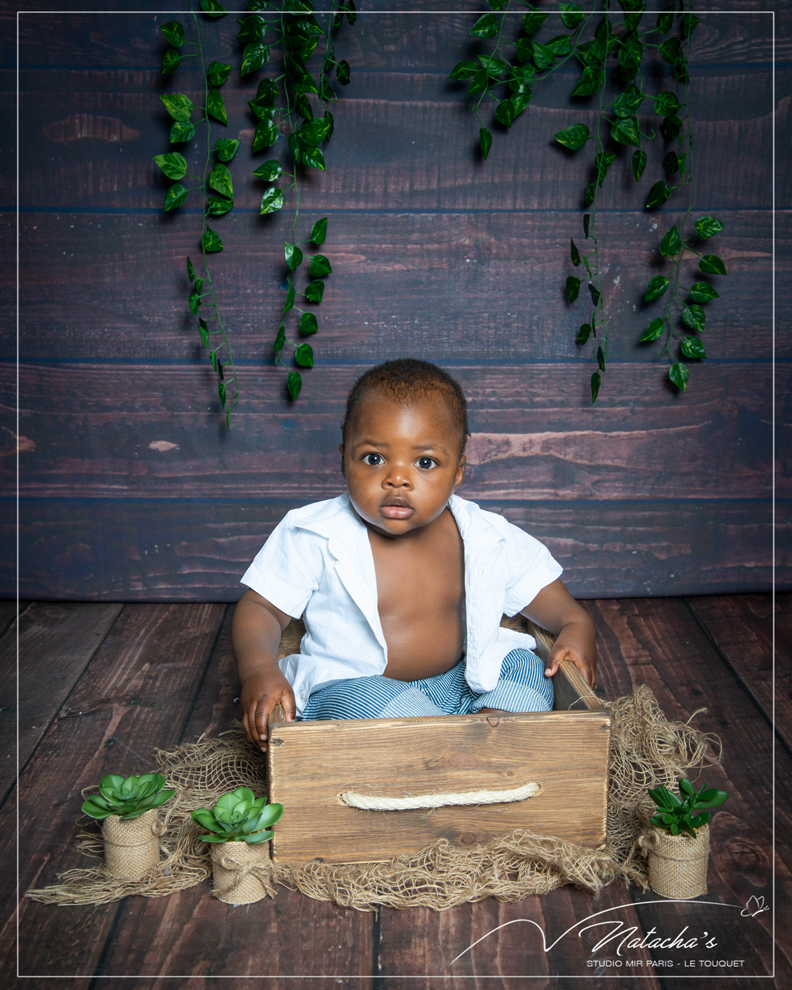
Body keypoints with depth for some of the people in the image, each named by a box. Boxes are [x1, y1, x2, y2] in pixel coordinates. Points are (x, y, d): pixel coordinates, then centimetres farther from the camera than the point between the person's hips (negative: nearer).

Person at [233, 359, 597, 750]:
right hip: (349, 685, -4)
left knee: (526, 669, -12)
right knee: (368, 702, -35)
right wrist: (258, 669, -28)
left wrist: (575, 624, -10)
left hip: (456, 683, 4)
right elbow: (259, 608, -9)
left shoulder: (484, 537, -5)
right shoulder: (315, 537, -14)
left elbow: (538, 585, 9)